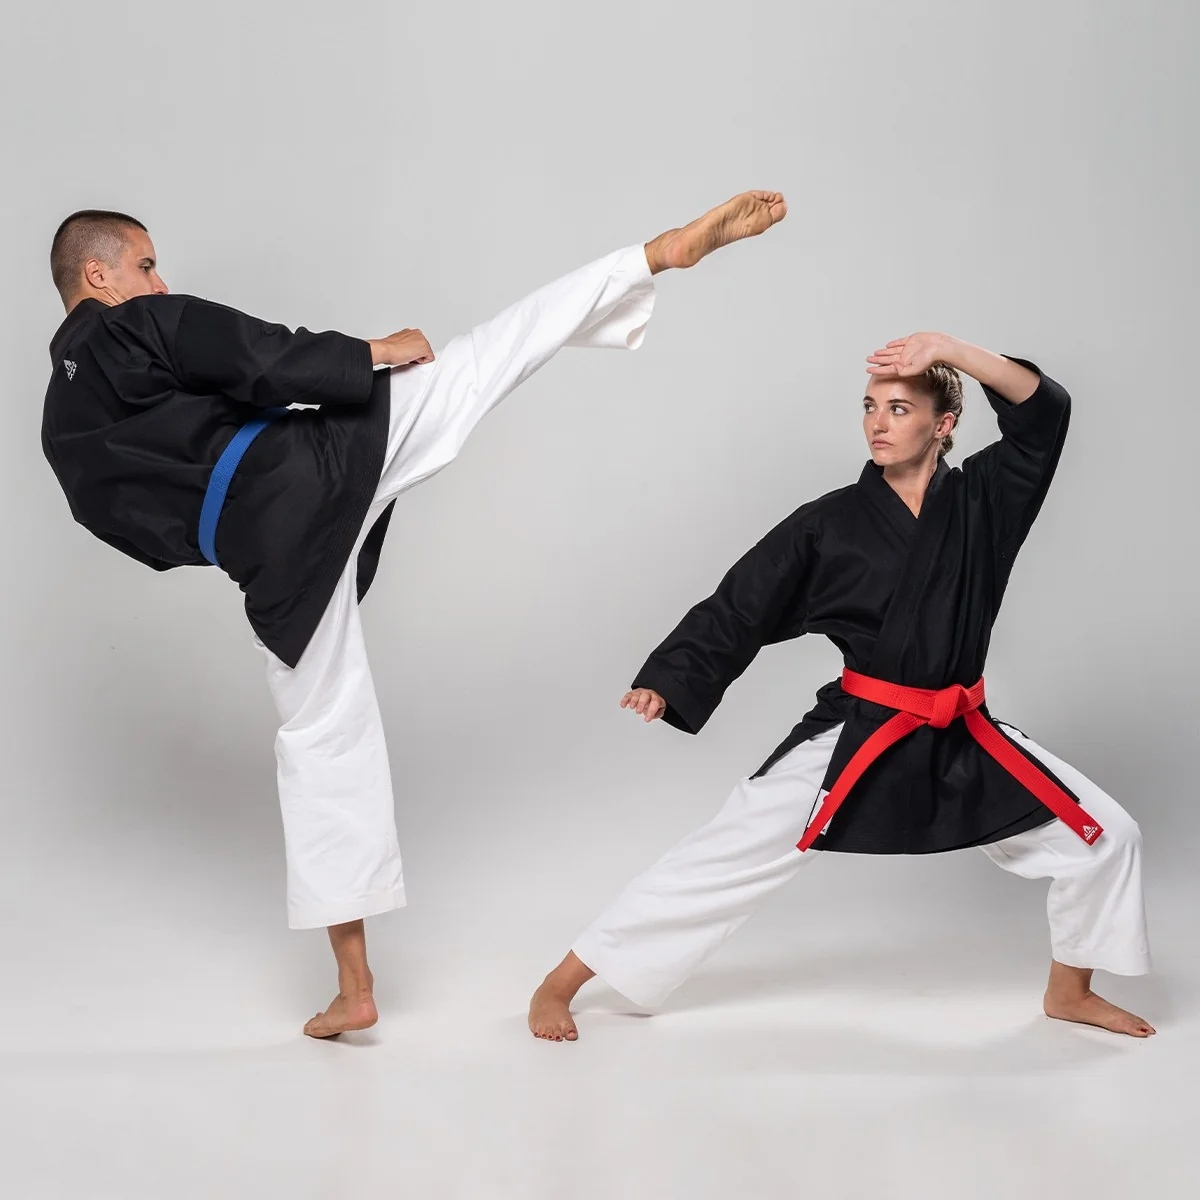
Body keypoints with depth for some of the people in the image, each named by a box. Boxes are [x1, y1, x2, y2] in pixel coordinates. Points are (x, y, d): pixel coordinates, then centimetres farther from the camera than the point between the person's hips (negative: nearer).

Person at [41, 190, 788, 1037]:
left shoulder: (70, 437, 22)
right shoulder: (140, 328, 4)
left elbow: (157, 533, 23)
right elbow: (265, 362, -8)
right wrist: (369, 355, 4)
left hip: (271, 550, 5)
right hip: (317, 466, -5)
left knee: (322, 733, 12)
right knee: (492, 349, 2)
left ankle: (354, 985, 14)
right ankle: (671, 248, 2)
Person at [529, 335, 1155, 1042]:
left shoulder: (982, 500, 1)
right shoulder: (831, 523, -4)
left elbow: (1044, 412, -13)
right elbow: (738, 610, -5)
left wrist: (951, 349, -25)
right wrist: (665, 684, -18)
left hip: (961, 743, 3)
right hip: (854, 738, -3)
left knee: (1106, 835, 4)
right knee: (725, 855, -10)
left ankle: (1070, 992, 29)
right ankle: (560, 985, -1)